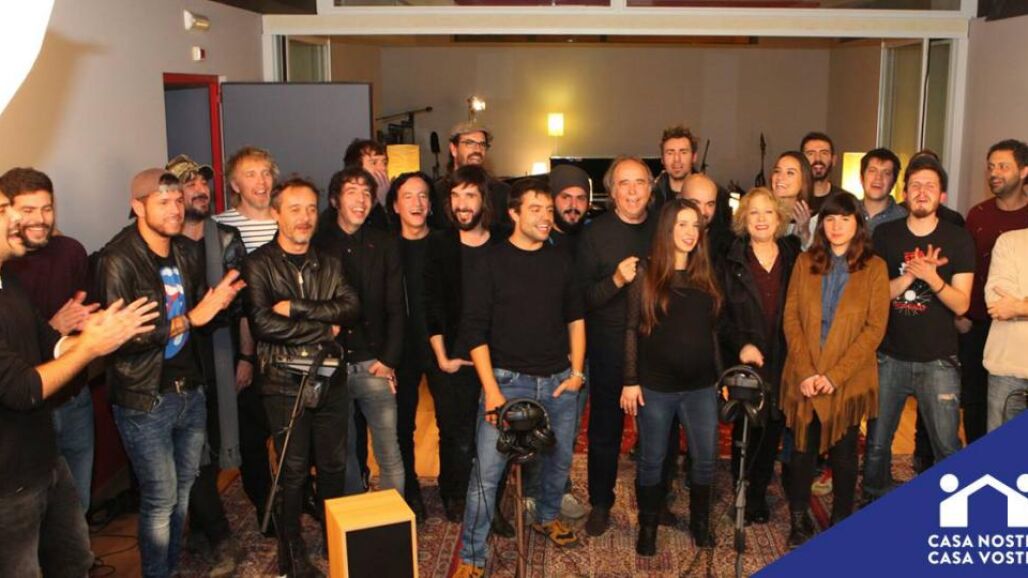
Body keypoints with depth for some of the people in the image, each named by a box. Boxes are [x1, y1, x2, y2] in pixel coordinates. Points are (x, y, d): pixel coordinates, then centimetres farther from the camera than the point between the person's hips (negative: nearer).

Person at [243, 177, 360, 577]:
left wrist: (296, 308, -16)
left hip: (330, 380, 4)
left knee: (334, 466, 14)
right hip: (284, 384, -4)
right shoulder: (259, 265, -5)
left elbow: (350, 308, -5)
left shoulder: (329, 263, 10)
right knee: (293, 472, 5)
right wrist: (325, 329, -11)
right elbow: (264, 323, -17)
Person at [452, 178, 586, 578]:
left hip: (559, 380, 4)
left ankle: (548, 517, 44)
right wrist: (491, 389, -13)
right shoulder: (493, 262, -5)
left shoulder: (560, 260, 7)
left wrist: (577, 372, 6)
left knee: (559, 460, 16)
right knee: (487, 470, -6)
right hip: (508, 379, -4)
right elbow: (475, 330, -7)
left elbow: (575, 318, 14)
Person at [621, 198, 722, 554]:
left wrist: (722, 377, 10)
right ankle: (648, 527, 26)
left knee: (705, 459, 8)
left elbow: (714, 331, 12)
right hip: (655, 386, -3)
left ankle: (700, 522, 30)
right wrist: (630, 381, -8)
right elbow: (632, 330, -4)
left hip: (701, 386, 3)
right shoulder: (646, 275, -3)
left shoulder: (706, 276, 7)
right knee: (652, 460, 9)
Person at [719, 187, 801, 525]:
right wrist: (740, 344, -14)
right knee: (745, 431, 5)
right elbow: (720, 313, -1)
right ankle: (743, 495, 22)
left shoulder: (794, 256, 6)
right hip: (745, 362, -2)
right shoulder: (732, 262, 1)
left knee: (773, 431, 9)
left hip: (782, 361, 2)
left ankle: (759, 494, 26)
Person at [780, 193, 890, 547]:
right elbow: (791, 318, 0)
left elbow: (875, 328, -7)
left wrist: (834, 375, -14)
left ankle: (840, 525, 25)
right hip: (805, 380, 2)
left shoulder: (874, 267, -1)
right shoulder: (805, 262, 5)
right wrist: (805, 372, -11)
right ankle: (798, 523, 24)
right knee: (802, 453, 9)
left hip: (848, 381, -2)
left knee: (843, 456, 9)